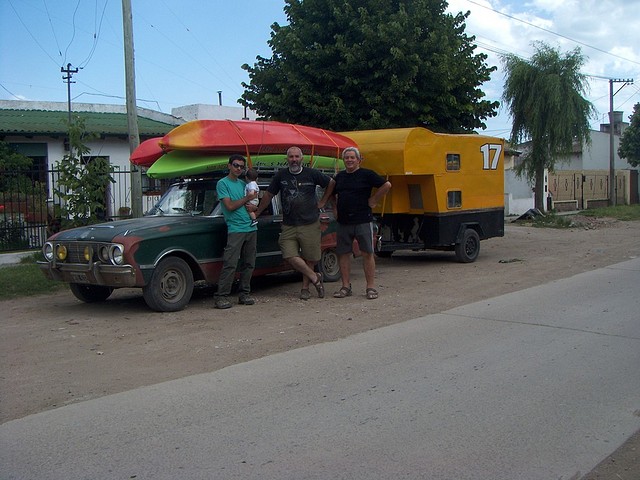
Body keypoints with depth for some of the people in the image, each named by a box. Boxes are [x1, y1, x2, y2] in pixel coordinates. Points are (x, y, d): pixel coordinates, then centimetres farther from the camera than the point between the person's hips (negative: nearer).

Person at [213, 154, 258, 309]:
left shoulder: (244, 184, 18)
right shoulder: (222, 183, 0)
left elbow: (252, 205, 21)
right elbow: (230, 206, -10)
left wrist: (253, 207, -2)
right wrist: (247, 198, -4)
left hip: (251, 228, 7)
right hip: (235, 229, -6)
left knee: (249, 264, 7)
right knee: (230, 264, -12)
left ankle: (245, 294, 14)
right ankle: (221, 296, -10)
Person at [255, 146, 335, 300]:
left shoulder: (311, 174, 0)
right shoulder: (280, 175, 3)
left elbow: (331, 183, 13)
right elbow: (268, 195, 11)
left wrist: (322, 202, 10)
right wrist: (257, 213, 12)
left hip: (310, 225, -1)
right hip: (288, 226, 1)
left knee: (309, 258, 4)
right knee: (291, 256, -12)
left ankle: (305, 287, 21)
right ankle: (315, 278, 5)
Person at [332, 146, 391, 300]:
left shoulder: (366, 174, -3)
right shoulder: (339, 176, 13)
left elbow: (387, 185, -7)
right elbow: (333, 194, 28)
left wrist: (374, 200, -5)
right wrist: (336, 209, 15)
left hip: (363, 221, -5)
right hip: (343, 222, 5)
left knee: (367, 253, -2)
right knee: (343, 254, 5)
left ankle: (371, 287, 3)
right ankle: (346, 286, 13)